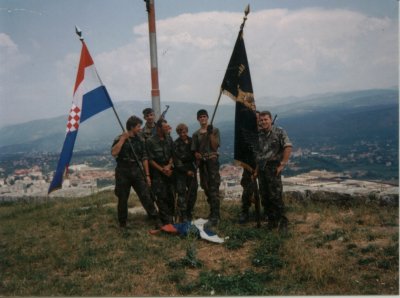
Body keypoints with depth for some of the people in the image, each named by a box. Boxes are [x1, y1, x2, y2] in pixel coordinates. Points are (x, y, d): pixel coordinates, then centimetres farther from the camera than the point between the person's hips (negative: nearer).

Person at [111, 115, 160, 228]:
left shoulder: (140, 140, 6)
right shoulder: (119, 139, -4)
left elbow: (144, 158, 7)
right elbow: (114, 153, -22)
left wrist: (147, 175, 4)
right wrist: (123, 139, -20)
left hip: (137, 171, 3)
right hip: (123, 172, -2)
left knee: (146, 196, -2)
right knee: (123, 199, 6)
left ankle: (156, 219, 4)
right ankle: (122, 223, 21)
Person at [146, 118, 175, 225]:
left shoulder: (169, 139, 4)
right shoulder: (150, 141, -11)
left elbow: (172, 154, 9)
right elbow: (150, 160, -9)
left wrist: (169, 165, -8)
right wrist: (162, 170, -10)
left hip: (169, 171, 4)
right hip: (157, 173, -4)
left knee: (171, 196, 4)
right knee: (162, 197, -5)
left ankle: (171, 218, 17)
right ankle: (167, 221, 2)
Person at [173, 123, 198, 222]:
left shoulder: (191, 141, 6)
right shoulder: (176, 144, -7)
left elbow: (195, 153, 14)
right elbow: (177, 161, -9)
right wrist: (186, 171, -12)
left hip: (192, 169, 5)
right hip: (181, 170, -5)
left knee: (193, 191, 7)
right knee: (182, 192, -6)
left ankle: (189, 213, 21)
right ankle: (183, 216, 0)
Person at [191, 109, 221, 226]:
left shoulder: (214, 130, 3)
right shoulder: (196, 134, 13)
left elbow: (215, 146, -7)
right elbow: (194, 150, 12)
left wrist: (210, 133, -13)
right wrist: (197, 155, -10)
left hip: (212, 161, -5)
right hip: (202, 163, 5)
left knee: (214, 188, -12)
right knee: (206, 188, 9)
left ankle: (215, 216, -13)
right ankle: (214, 212, 21)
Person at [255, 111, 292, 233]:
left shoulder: (279, 132, -4)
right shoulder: (259, 135, 12)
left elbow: (288, 147, -13)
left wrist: (282, 164, -17)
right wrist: (257, 168, 14)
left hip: (273, 167, -6)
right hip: (261, 169, 6)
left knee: (275, 196, -10)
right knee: (264, 196, 8)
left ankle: (283, 222, 0)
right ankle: (272, 221, 20)